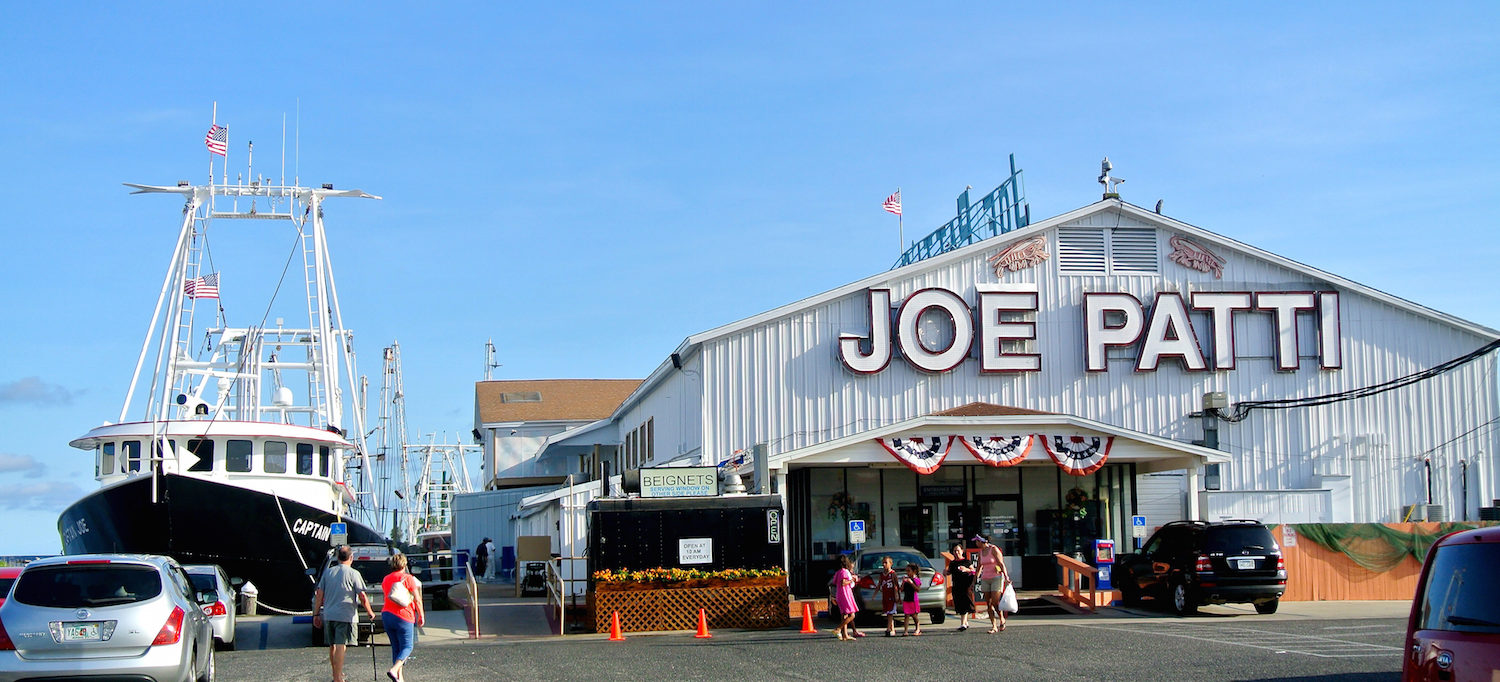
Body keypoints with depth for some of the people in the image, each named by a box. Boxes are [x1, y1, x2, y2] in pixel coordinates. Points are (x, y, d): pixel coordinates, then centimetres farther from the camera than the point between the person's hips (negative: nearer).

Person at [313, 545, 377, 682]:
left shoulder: (328, 572, 7)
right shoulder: (353, 574, -6)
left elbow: (319, 595, 7)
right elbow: (362, 597, -7)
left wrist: (316, 614, 13)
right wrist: (370, 613, 6)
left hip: (328, 614, 5)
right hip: (345, 615, -5)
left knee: (332, 645, 16)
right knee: (340, 645, -8)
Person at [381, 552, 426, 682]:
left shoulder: (386, 580, 10)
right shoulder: (408, 578, -8)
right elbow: (417, 600, -8)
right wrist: (421, 616, 0)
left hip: (387, 614, 6)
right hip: (403, 617, -6)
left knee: (396, 647, 13)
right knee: (407, 647, 1)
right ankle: (394, 670, -20)